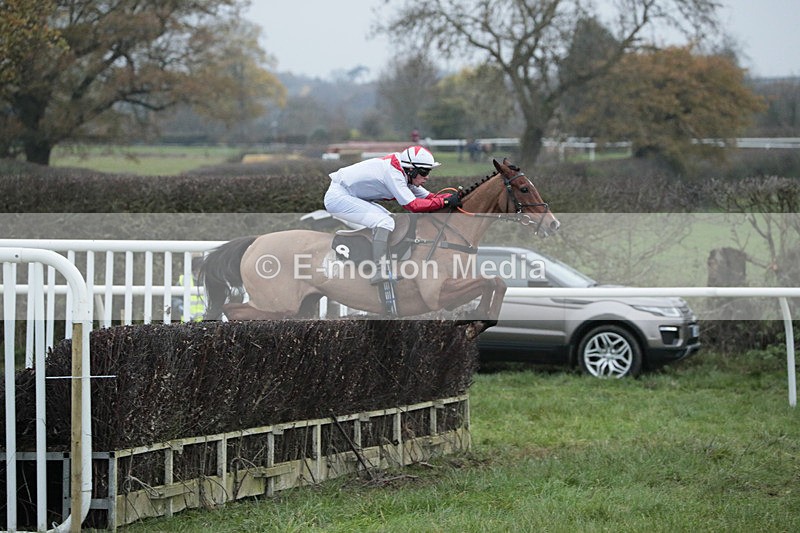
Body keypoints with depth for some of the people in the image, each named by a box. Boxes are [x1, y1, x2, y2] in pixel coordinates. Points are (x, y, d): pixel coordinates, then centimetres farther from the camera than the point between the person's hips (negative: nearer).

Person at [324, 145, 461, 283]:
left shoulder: (402, 174, 6)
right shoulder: (392, 172, -23)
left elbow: (428, 197, 8)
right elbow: (412, 205, -27)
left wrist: (456, 197, -4)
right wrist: (445, 202, -24)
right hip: (337, 197, -11)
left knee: (389, 219, 12)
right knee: (385, 222, -20)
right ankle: (379, 273, -25)